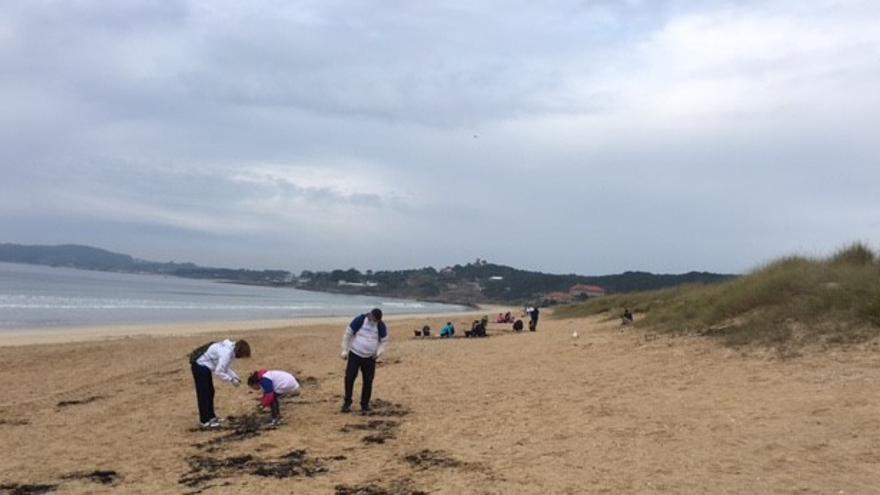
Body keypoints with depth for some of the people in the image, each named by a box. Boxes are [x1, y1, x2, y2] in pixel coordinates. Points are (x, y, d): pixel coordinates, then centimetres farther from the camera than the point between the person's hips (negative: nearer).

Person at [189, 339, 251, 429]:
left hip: (204, 365, 10)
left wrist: (235, 376, -1)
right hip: (200, 365, -10)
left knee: (210, 392, 17)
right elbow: (219, 371, -28)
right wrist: (231, 380, -20)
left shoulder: (230, 349, 1)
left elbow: (226, 367, 10)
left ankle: (210, 417, 27)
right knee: (204, 394, -5)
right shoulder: (226, 353, -28)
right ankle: (205, 421, 1)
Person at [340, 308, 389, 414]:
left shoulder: (381, 326, -7)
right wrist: (345, 350, -6)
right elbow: (348, 334, -5)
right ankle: (347, 402, 8)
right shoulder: (359, 320, -14)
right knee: (349, 377, -10)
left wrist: (379, 353, -12)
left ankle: (364, 406, 11)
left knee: (368, 381, -2)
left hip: (370, 358, 2)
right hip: (355, 354, -1)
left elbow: (384, 341, 5)